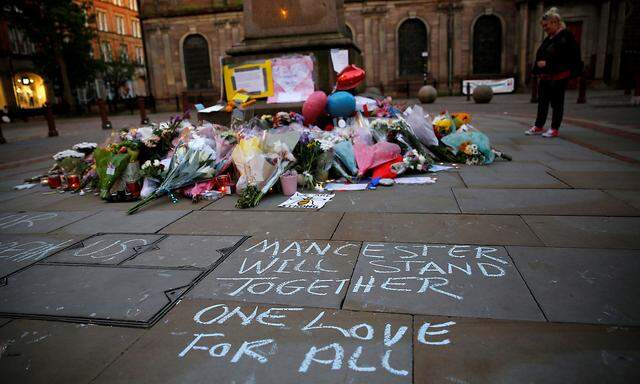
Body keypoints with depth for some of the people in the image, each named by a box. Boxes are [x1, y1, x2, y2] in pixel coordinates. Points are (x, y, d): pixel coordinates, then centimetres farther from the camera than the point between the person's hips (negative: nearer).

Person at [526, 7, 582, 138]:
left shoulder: (565, 36, -11)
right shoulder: (548, 38, 15)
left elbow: (560, 56, -19)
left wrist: (547, 63, -18)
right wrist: (538, 70, 5)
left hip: (558, 76, -8)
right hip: (545, 76, 8)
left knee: (557, 103, 1)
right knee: (542, 101, 12)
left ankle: (554, 129, 7)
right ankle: (538, 126, 21)